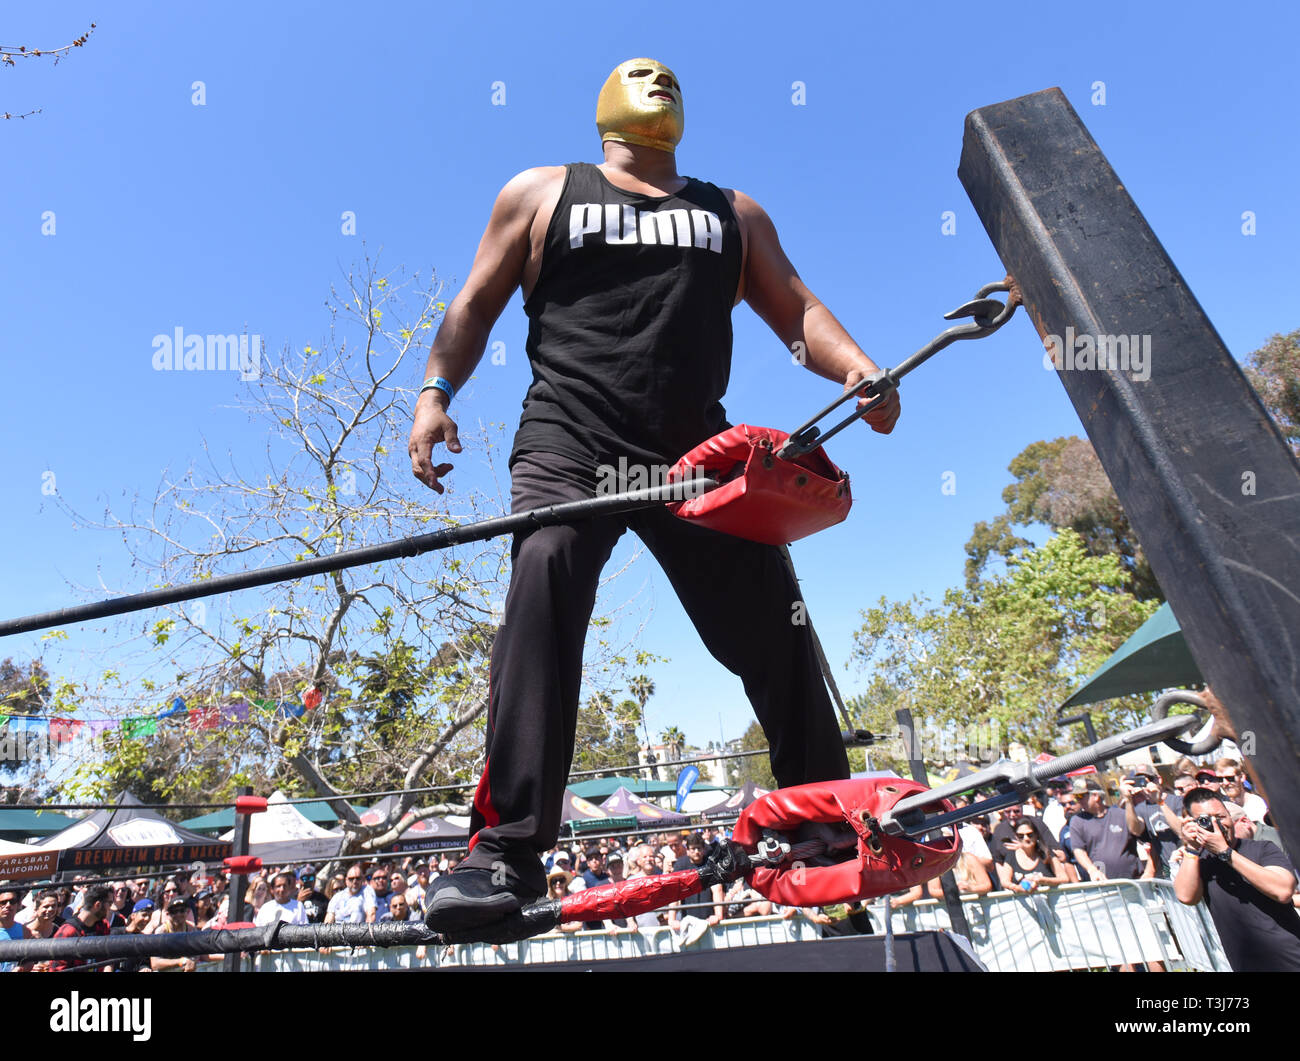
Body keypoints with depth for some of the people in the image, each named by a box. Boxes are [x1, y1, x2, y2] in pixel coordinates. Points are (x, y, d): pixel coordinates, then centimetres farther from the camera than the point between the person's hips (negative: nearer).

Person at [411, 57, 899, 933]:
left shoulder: (733, 213, 27)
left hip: (696, 453, 2)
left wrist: (856, 367, -4)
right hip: (570, 442, -1)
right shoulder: (542, 192, 23)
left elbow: (796, 309, 16)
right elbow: (477, 305, 18)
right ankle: (509, 847, -22)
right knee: (543, 588, -28)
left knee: (775, 624, -3)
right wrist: (436, 390, 1)